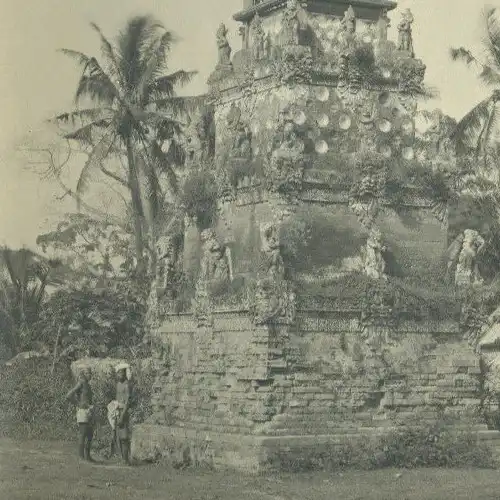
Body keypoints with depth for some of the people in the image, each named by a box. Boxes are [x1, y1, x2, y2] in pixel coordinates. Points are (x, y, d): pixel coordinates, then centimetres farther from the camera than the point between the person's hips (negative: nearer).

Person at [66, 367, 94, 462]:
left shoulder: (87, 385, 16)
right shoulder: (80, 384, -9)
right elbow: (68, 396, -16)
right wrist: (79, 404, -9)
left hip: (89, 412, 9)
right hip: (83, 411, -9)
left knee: (90, 435, 11)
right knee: (82, 435, -7)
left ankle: (87, 456, 17)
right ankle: (81, 456, -5)